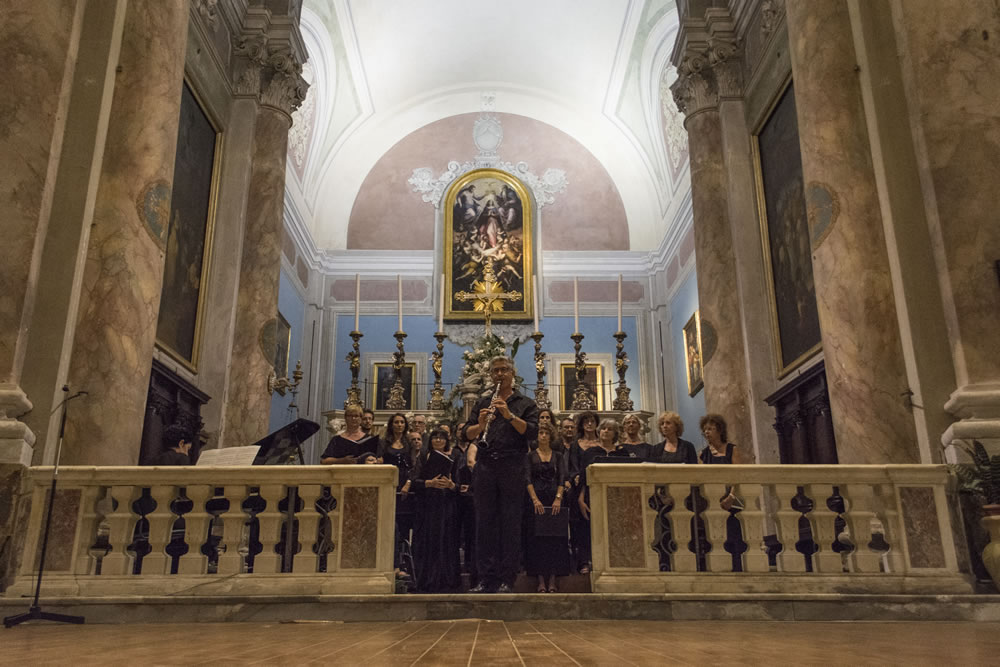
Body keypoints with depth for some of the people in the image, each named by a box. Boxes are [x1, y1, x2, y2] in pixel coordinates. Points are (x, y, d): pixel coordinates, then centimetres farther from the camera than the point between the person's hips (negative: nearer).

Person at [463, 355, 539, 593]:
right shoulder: (482, 404, 18)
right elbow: (467, 434, 9)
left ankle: (506, 580, 4)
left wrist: (509, 415, -16)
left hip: (512, 469, -2)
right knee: (484, 523, 3)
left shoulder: (525, 404, 10)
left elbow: (532, 432, -5)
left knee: (511, 524, -2)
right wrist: (480, 424, -12)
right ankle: (486, 578, 9)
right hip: (485, 468, 3)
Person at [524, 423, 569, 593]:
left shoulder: (558, 456, 11)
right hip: (536, 500, -1)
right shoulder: (530, 456, 7)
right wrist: (535, 499, -16)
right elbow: (528, 479, -3)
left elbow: (562, 478, 1)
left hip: (554, 500, 1)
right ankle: (541, 580, -3)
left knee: (555, 539, -3)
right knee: (538, 539, -4)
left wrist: (558, 498, -14)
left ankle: (552, 580, -1)